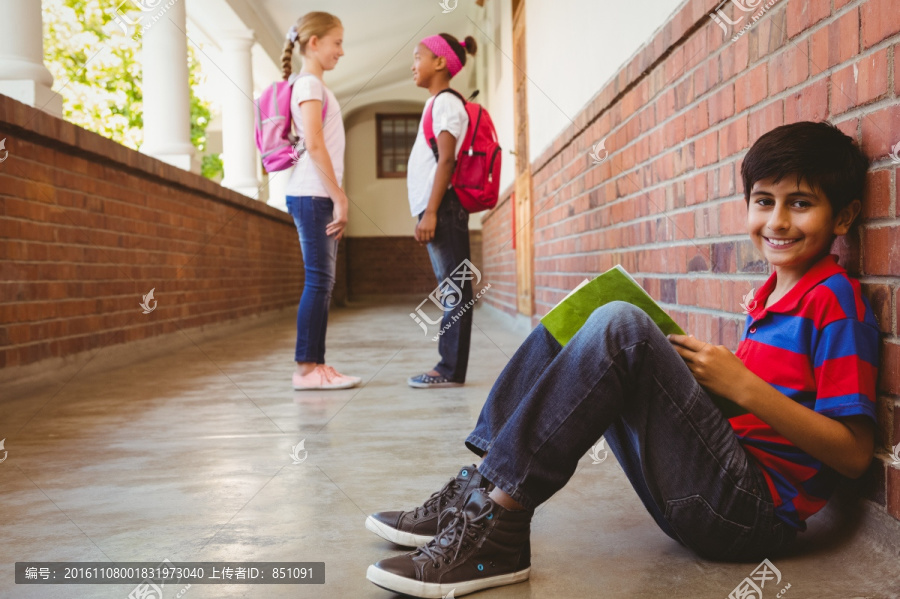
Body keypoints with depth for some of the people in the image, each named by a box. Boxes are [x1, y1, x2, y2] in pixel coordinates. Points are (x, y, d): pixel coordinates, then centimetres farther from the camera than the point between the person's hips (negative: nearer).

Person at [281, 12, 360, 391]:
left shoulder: (311, 85, 22)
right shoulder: (309, 84, -7)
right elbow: (314, 144, -17)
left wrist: (336, 198, 16)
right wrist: (339, 197, -17)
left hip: (317, 196, 9)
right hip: (311, 195, -9)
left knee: (322, 282, 7)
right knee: (318, 280, -9)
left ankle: (315, 365, 10)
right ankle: (305, 368, -5)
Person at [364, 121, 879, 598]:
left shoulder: (836, 300, -7)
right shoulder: (770, 296, 17)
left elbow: (855, 453, -13)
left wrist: (743, 385, -18)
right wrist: (671, 371, 5)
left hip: (753, 511, -8)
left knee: (620, 327, -26)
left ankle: (499, 532, -24)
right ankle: (478, 488, -3)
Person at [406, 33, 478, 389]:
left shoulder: (445, 102, -6)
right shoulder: (437, 103, 23)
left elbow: (446, 159, -16)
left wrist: (430, 212, -21)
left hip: (442, 206, -10)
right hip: (438, 208, 10)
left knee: (453, 287, -9)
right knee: (450, 288, 8)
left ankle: (451, 370, -7)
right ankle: (449, 366, 13)